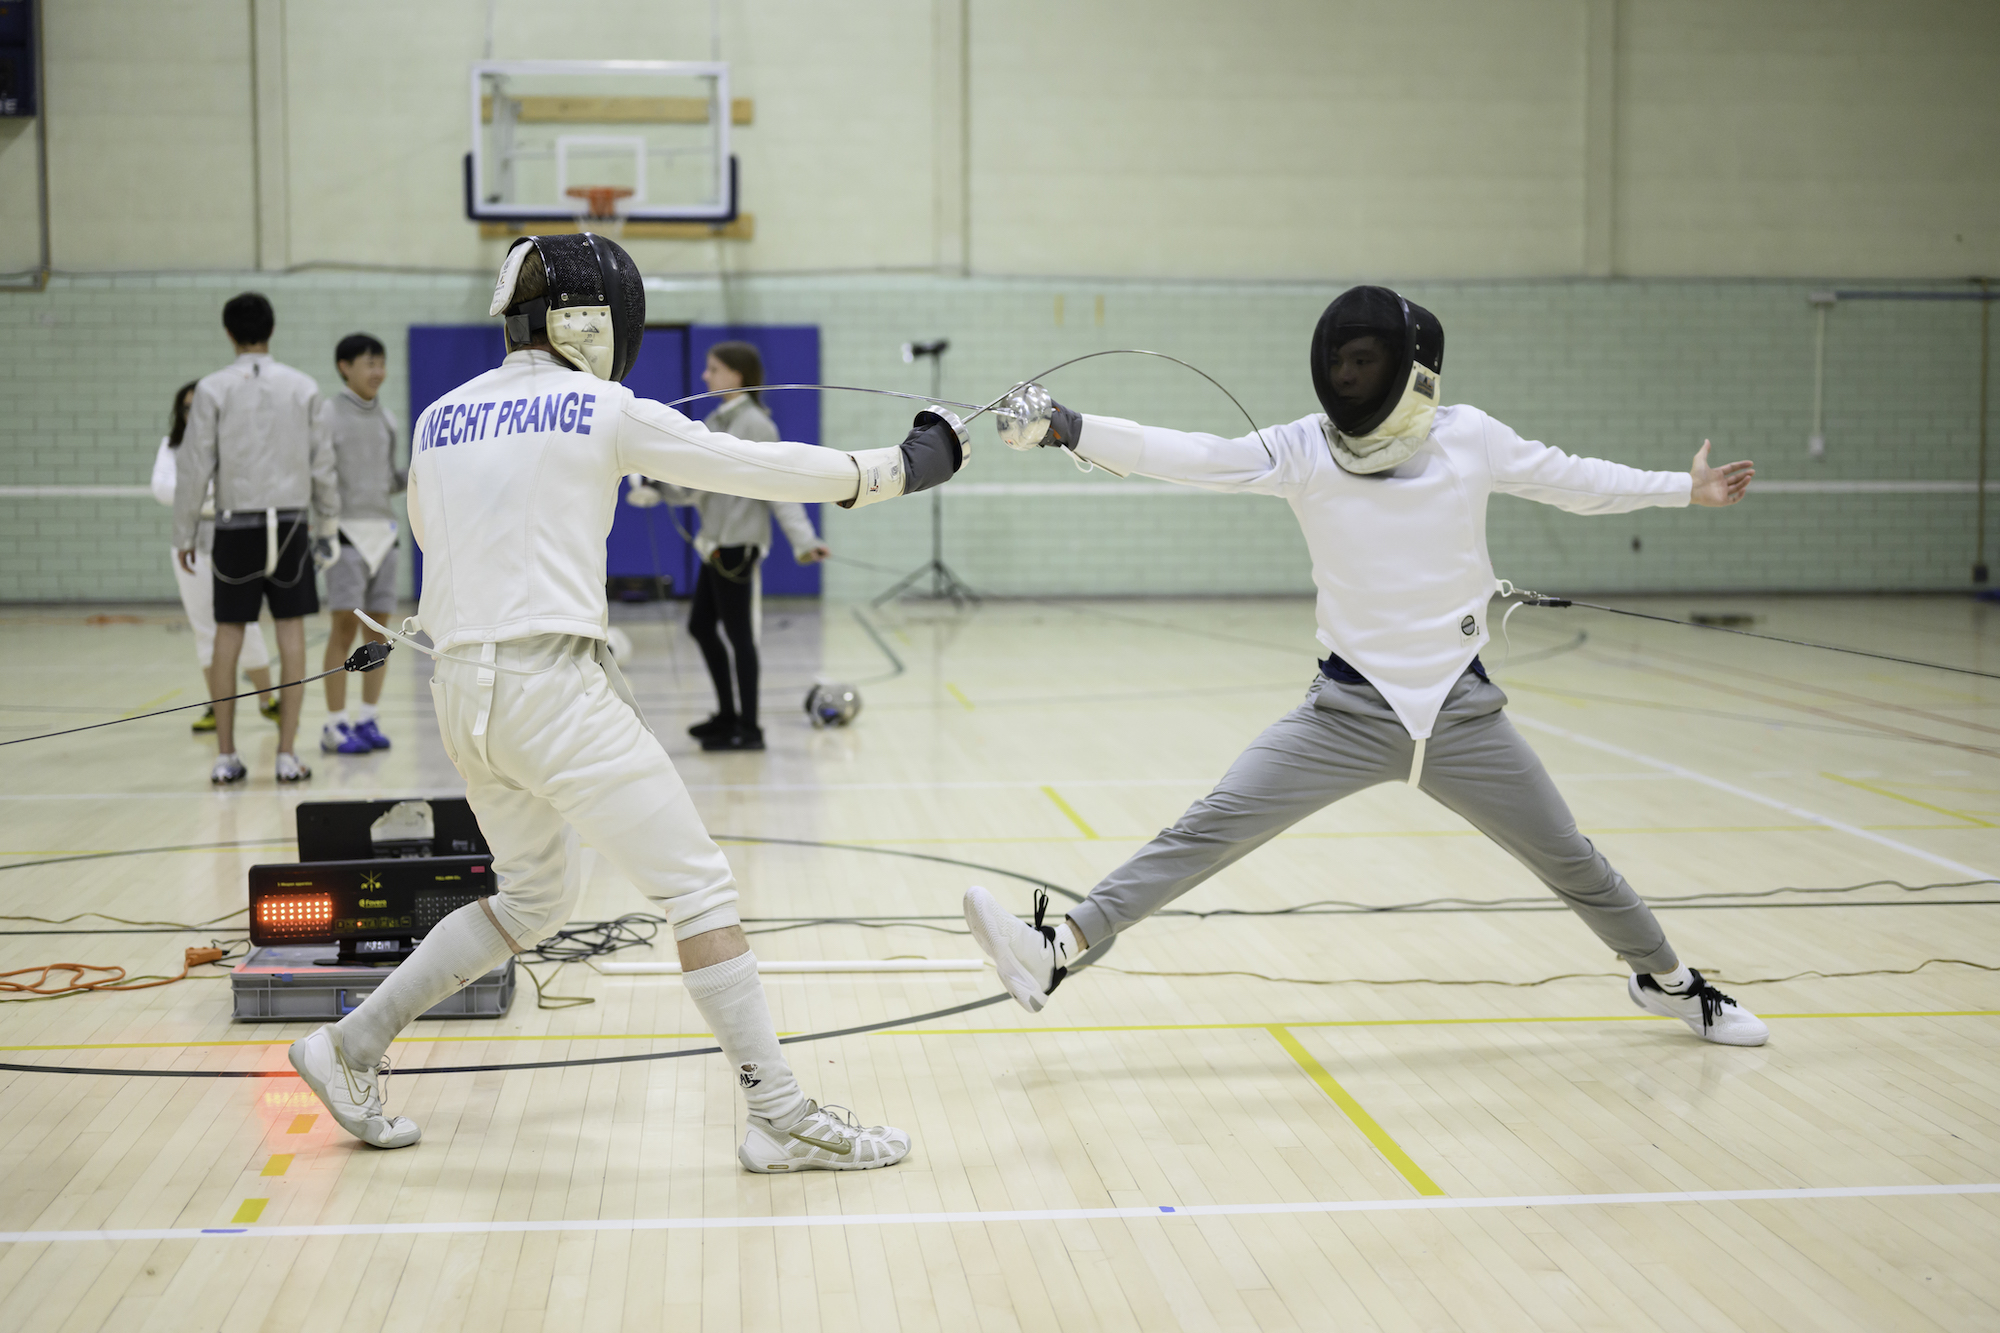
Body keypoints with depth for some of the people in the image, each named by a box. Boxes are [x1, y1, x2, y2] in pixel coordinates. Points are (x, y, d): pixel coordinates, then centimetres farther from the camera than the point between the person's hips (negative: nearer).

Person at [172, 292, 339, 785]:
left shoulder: (213, 389, -4)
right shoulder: (303, 387, 1)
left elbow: (195, 467, -4)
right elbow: (321, 463, 3)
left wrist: (184, 534, 4)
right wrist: (327, 524, 14)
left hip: (236, 526, 0)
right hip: (290, 522, 0)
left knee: (228, 635, 7)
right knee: (291, 632, 4)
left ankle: (225, 756, 8)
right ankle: (287, 754, 2)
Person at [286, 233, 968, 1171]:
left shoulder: (439, 419, 12)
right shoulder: (604, 411, -3)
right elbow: (759, 469, 2)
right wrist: (896, 468, 10)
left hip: (464, 689, 7)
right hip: (554, 686, -7)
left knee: (539, 897, 24)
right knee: (700, 888, 0)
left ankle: (351, 1048, 25)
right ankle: (781, 1119, -2)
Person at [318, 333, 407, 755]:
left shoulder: (386, 419, 15)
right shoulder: (328, 414, -2)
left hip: (382, 530, 6)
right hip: (346, 529, -6)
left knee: (379, 627, 4)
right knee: (344, 625, -10)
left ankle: (367, 719, 12)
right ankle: (335, 726, -6)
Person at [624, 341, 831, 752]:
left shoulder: (754, 424, -13)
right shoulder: (717, 421, 12)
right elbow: (697, 479, 13)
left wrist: (803, 540, -21)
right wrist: (653, 488, 0)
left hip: (738, 543, -9)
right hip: (716, 541, 9)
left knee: (739, 634, -3)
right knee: (700, 626, 15)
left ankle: (748, 730, 6)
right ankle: (728, 715, 28)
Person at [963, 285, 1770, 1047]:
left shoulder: (1468, 436, -7)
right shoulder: (1302, 448, -10)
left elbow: (1573, 482, 10)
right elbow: (1188, 457, -21)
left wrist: (1686, 489, 12)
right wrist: (1064, 428, -33)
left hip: (1461, 714, 1)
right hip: (1348, 714, -1)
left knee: (1572, 863, 13)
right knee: (1206, 832, -15)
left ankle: (1666, 981, 39)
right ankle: (1056, 954, -18)